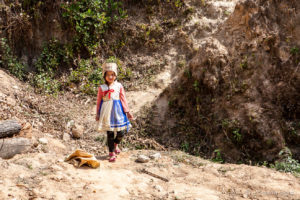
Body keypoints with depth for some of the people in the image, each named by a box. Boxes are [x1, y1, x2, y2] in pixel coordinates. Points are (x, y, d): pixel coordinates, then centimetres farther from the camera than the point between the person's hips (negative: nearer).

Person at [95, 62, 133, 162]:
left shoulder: (119, 86, 2)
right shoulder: (102, 88, 1)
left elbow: (123, 99, 5)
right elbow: (99, 101, 6)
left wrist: (127, 111, 4)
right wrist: (97, 114, 7)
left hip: (118, 112, 1)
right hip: (107, 112, -1)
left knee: (121, 132, 1)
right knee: (110, 133, 3)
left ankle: (115, 144, 34)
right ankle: (112, 153, 17)